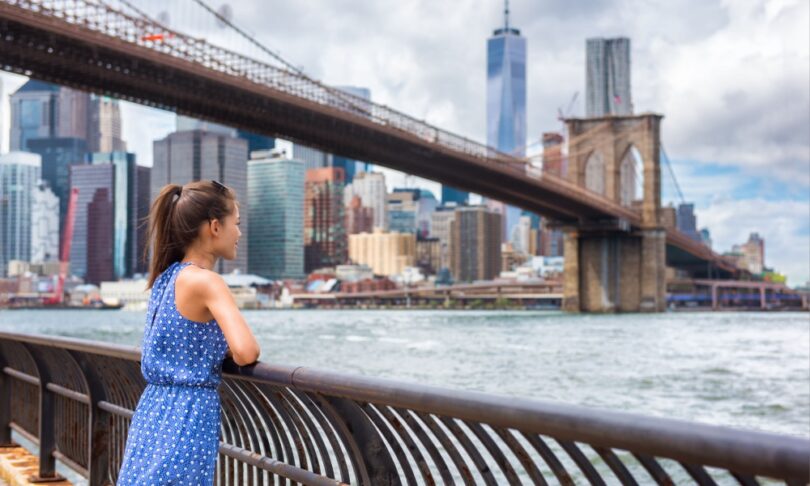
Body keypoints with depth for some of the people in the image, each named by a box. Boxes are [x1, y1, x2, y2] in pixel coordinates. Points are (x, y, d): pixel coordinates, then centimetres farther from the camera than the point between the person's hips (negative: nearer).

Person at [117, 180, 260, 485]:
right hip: (188, 414, -9)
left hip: (154, 410, 9)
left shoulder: (166, 277, 11)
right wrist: (234, 353, -2)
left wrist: (224, 350, 13)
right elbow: (246, 351, -25)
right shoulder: (205, 281, -14)